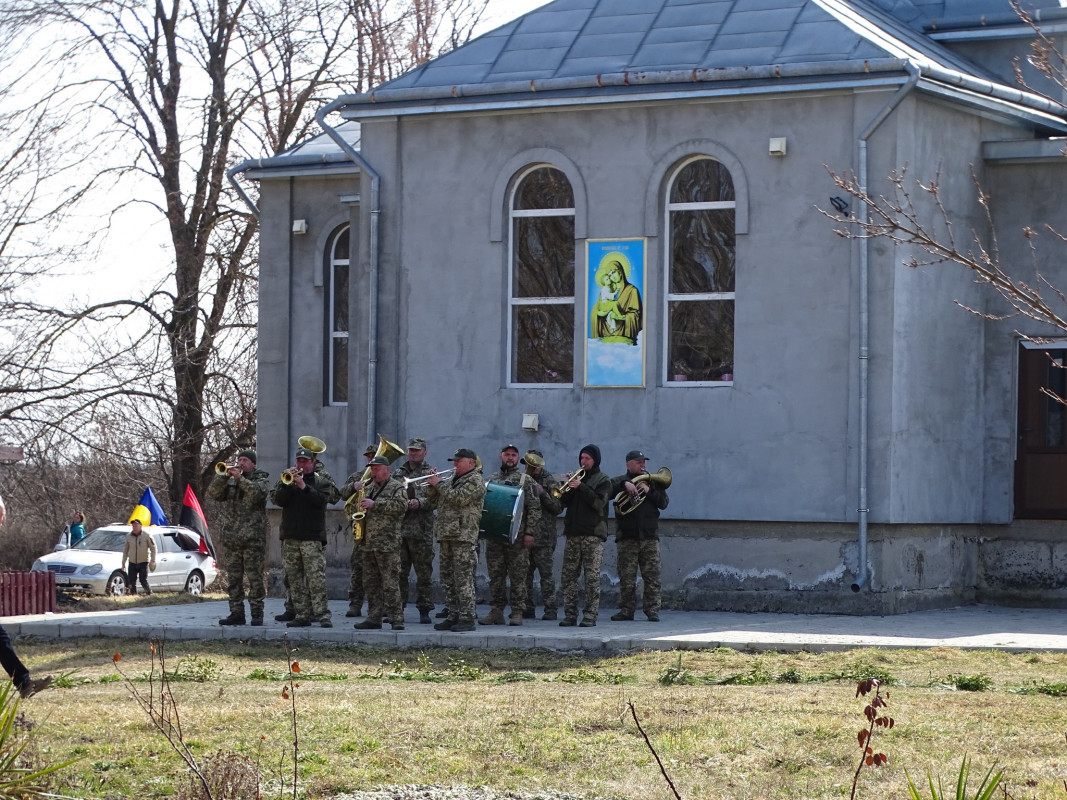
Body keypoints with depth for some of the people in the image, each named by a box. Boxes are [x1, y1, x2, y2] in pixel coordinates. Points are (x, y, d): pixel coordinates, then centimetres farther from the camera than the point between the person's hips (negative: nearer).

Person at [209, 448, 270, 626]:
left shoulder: (261, 478, 4)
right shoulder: (229, 480, 17)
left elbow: (257, 493, -16)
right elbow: (213, 492, 3)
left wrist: (239, 478, -17)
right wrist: (225, 475, -10)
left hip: (253, 537, -5)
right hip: (231, 537, 5)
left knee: (255, 577, -6)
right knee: (233, 578, 6)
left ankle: (256, 613, -3)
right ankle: (236, 613, 10)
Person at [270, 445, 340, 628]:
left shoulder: (322, 479, 4)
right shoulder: (287, 478, 14)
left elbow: (322, 499, -12)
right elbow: (278, 500, 1)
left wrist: (304, 487, -19)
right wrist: (287, 484, -12)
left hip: (312, 537, -4)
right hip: (290, 536, 5)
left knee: (316, 577, -12)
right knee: (294, 579, 5)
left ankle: (322, 615, -13)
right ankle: (302, 615, 10)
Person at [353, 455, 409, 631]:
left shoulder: (396, 487, -2)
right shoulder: (369, 488, 20)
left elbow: (401, 505, -18)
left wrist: (375, 504, -19)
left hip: (388, 543, -8)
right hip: (368, 542, 8)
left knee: (390, 583, -10)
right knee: (370, 583, 9)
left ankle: (396, 619, -9)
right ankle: (373, 618, 14)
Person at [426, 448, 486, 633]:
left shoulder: (475, 481, -5)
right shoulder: (452, 479, 22)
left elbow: (458, 498, -19)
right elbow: (434, 502, 22)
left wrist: (439, 484, -11)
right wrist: (432, 485, 6)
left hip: (464, 536, -9)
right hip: (446, 535, 9)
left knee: (463, 579, -10)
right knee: (449, 579, 10)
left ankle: (467, 618, -10)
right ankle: (453, 616, 15)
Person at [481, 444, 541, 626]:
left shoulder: (525, 480, 3)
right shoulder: (491, 479, 14)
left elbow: (534, 508, -1)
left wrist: (530, 532, -9)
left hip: (517, 536, -3)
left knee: (518, 575, -2)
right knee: (495, 575, 4)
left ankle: (517, 613, 1)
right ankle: (496, 612, 9)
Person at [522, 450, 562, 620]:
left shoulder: (551, 482, 0)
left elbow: (558, 507, -7)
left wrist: (542, 493, -15)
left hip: (544, 537, -5)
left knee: (546, 573, -6)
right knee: (524, 574, 6)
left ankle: (550, 609, -4)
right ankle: (527, 609, 11)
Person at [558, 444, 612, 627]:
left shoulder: (603, 480, 5)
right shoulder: (577, 477, 20)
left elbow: (599, 502, -10)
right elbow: (564, 502, 13)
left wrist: (581, 487, -14)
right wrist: (568, 487, -4)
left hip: (593, 534, -5)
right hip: (573, 533, 5)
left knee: (592, 577, -8)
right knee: (568, 576, 1)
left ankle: (590, 615, -7)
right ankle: (570, 615, 5)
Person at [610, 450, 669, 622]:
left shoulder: (652, 481, 17)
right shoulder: (620, 481, 11)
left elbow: (664, 502, 6)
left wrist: (649, 491, -7)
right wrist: (625, 484, -18)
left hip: (649, 536, 1)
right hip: (627, 536, -1)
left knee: (652, 576, -3)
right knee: (627, 577, -1)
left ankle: (652, 610, 0)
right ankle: (626, 610, 6)